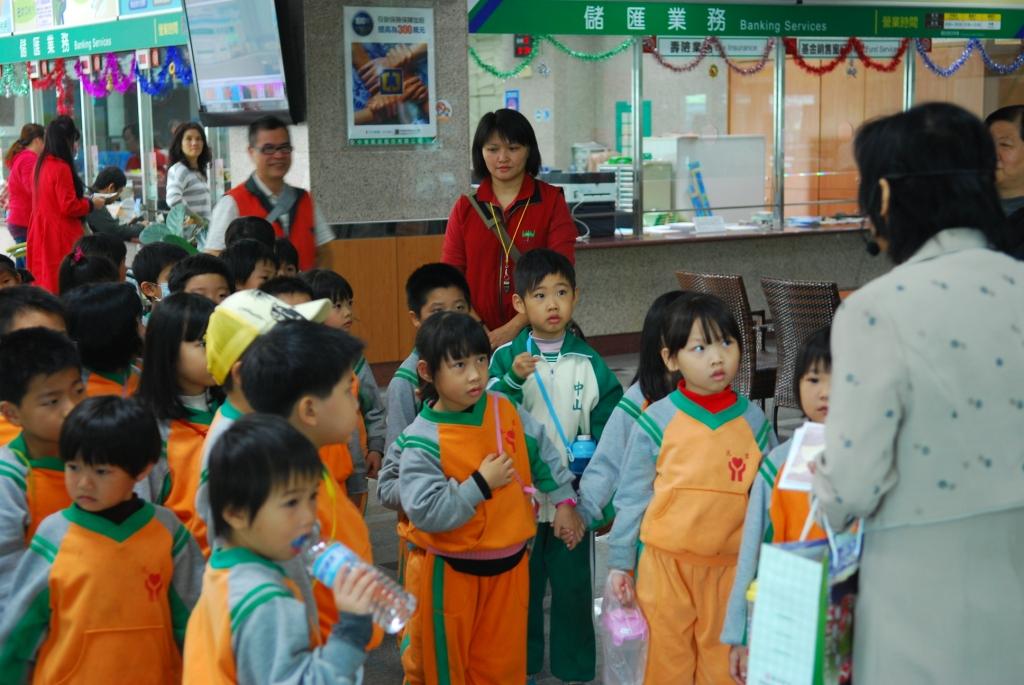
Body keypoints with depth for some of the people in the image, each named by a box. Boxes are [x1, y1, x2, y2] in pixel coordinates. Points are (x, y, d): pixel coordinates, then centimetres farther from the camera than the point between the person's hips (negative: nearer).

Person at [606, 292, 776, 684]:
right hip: (665, 563, -1)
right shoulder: (657, 421, -6)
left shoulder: (753, 421, -1)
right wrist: (619, 562, 2)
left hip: (730, 564, 2)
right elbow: (632, 497, 0)